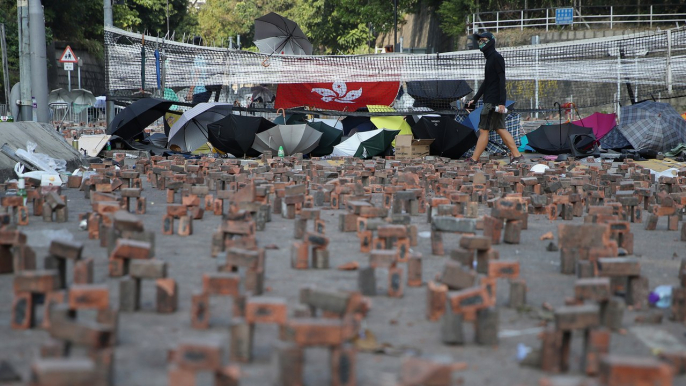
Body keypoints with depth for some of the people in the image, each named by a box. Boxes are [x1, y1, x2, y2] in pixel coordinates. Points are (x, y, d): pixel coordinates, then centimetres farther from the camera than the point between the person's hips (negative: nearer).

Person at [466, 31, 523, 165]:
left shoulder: (496, 57, -11)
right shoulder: (490, 58, 19)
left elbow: (501, 80, -18)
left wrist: (501, 102, -23)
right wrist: (474, 99, 22)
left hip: (493, 102, -10)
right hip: (490, 100, 10)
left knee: (484, 129, -7)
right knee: (500, 128, 10)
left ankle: (474, 159, -5)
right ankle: (516, 155, 9)